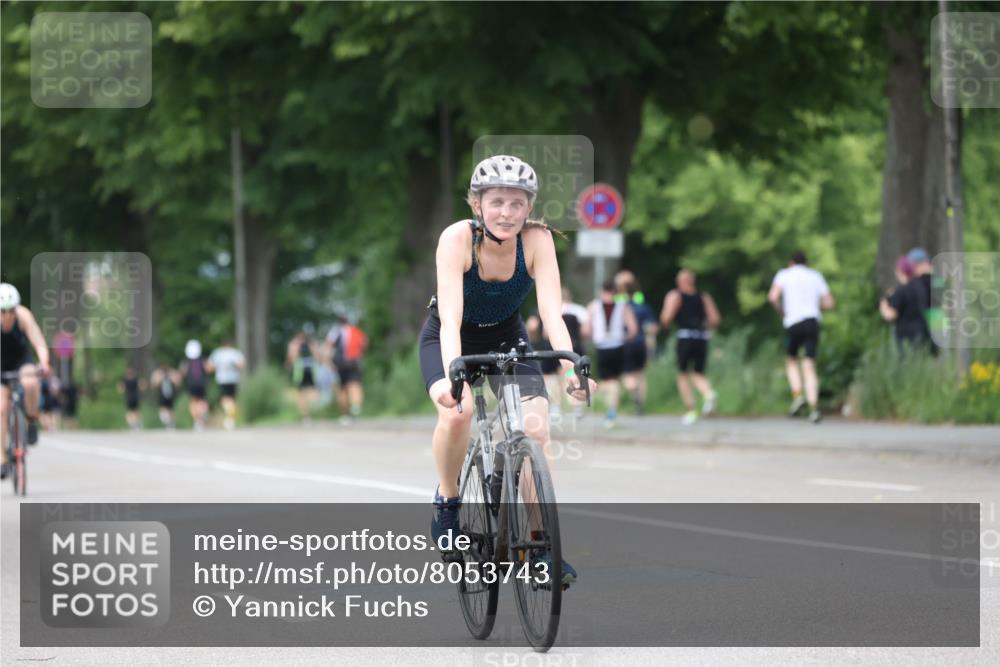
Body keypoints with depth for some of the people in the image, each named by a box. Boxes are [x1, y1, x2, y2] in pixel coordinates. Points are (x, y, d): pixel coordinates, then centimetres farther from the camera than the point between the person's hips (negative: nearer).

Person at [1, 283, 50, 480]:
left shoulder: (23, 315, -27)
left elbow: (40, 344, -35)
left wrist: (44, 364, -53)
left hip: (21, 362, 0)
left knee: (30, 383, -34)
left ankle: (32, 419, -6)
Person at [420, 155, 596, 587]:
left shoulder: (536, 239, -24)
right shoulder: (457, 239, -30)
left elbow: (551, 309, -32)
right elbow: (450, 317, -39)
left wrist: (570, 367, -48)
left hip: (506, 337, 2)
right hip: (451, 339, -2)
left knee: (536, 429, -18)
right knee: (457, 412, -31)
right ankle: (447, 500, -5)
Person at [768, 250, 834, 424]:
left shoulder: (784, 275, 8)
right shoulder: (816, 276, 15)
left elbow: (773, 297, -9)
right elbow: (829, 303, 10)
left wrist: (782, 312, 7)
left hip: (793, 323, -1)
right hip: (813, 321, 1)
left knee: (791, 361, 20)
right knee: (810, 367, -1)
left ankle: (797, 397, 0)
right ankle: (814, 408, -14)